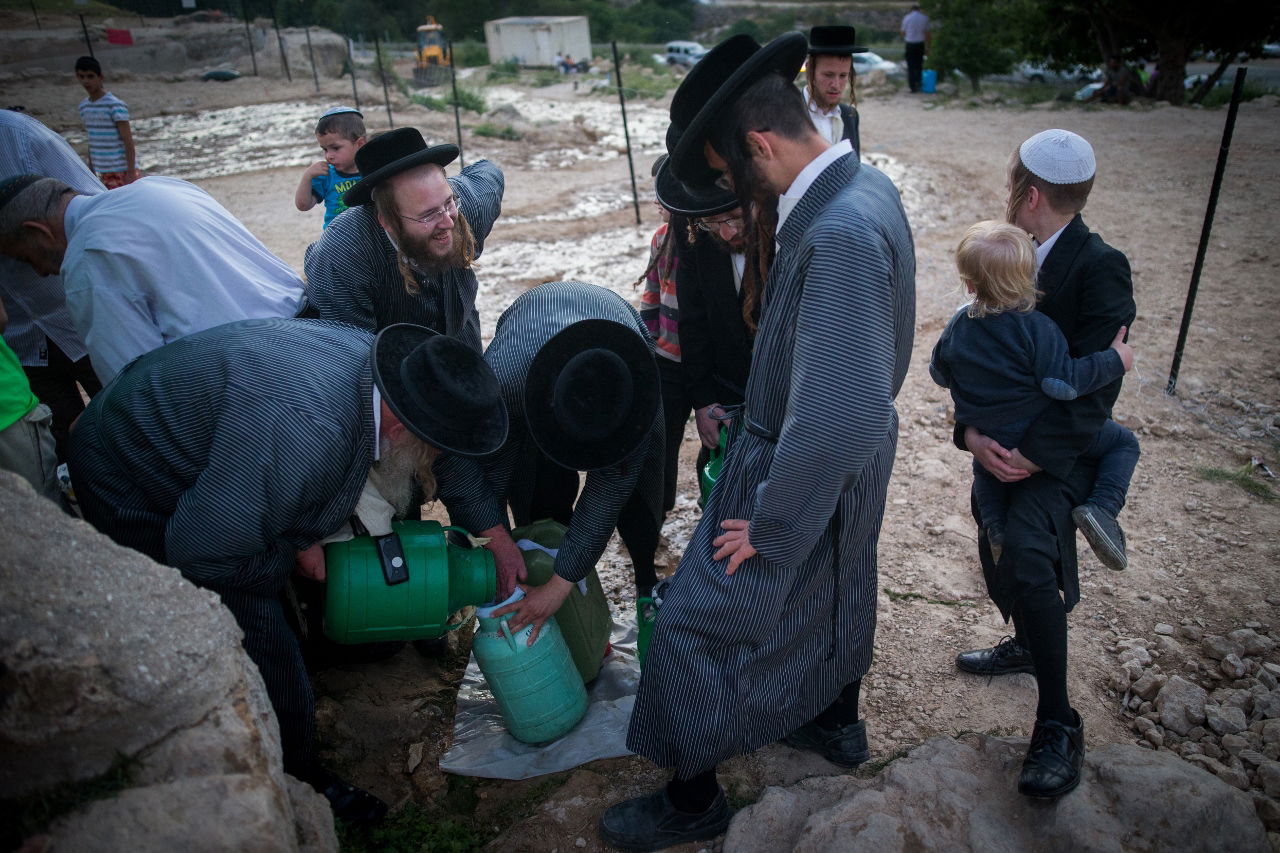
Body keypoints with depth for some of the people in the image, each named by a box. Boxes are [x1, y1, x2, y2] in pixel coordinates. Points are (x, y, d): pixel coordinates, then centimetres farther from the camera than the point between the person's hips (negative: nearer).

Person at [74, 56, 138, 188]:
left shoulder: (115, 105, -11)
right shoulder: (84, 106, 11)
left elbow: (128, 141, -15)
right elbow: (92, 142, 18)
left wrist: (131, 173, -20)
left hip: (122, 171, -7)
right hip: (104, 173, 7)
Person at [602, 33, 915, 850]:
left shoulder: (839, 235, -33)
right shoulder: (868, 185, -1)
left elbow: (838, 421, -35)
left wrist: (768, 526, -23)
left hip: (806, 475, -10)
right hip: (848, 466, 10)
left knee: (697, 626, 6)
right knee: (837, 589, 29)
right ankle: (839, 722, 56)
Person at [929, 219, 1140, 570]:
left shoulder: (957, 328, -9)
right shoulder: (1036, 327, -23)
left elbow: (939, 374, 6)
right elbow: (1063, 382, -24)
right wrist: (1114, 360, -13)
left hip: (988, 440, 4)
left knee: (983, 468, 37)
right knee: (1123, 442, 13)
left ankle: (996, 528, 15)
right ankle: (1101, 507, -7)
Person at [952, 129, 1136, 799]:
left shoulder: (1099, 267, -17)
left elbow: (1096, 385, -22)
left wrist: (1033, 453, -27)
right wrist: (971, 430, -13)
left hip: (1059, 449, -8)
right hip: (1003, 444, 8)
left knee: (1026, 560, -29)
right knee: (997, 561, 20)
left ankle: (1057, 726, -12)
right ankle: (1026, 645, 51)